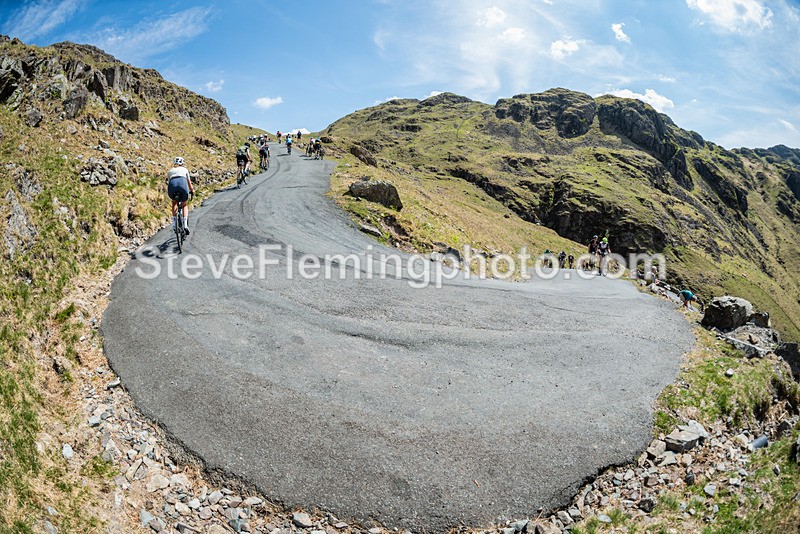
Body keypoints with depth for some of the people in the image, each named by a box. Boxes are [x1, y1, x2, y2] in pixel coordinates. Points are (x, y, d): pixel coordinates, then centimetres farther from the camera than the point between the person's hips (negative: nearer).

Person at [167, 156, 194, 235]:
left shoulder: (170, 171, 32)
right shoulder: (184, 169, 30)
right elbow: (189, 183, 34)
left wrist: (168, 192, 51)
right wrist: (192, 190, 52)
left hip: (172, 184, 1)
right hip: (182, 183, -1)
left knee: (174, 203, 29)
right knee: (184, 205, 18)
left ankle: (174, 221, 13)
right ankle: (185, 224, 0)